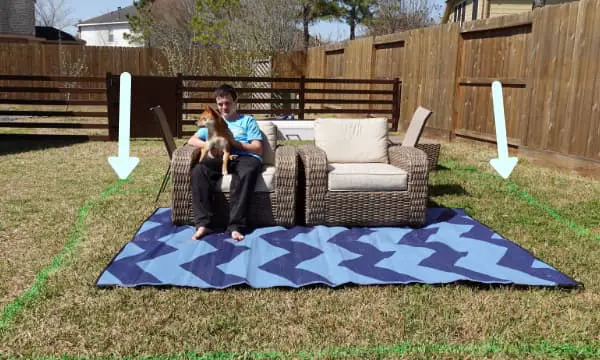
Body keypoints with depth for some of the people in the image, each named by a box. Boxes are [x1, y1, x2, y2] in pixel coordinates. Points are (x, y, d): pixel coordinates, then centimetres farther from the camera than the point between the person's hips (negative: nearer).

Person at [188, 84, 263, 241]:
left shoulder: (248, 120, 21)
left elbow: (258, 149, 8)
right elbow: (192, 140, 19)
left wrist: (235, 143, -8)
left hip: (245, 156, -2)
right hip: (221, 158, 3)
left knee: (247, 171, -40)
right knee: (198, 170, -31)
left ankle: (236, 226, -42)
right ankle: (203, 223, -35)